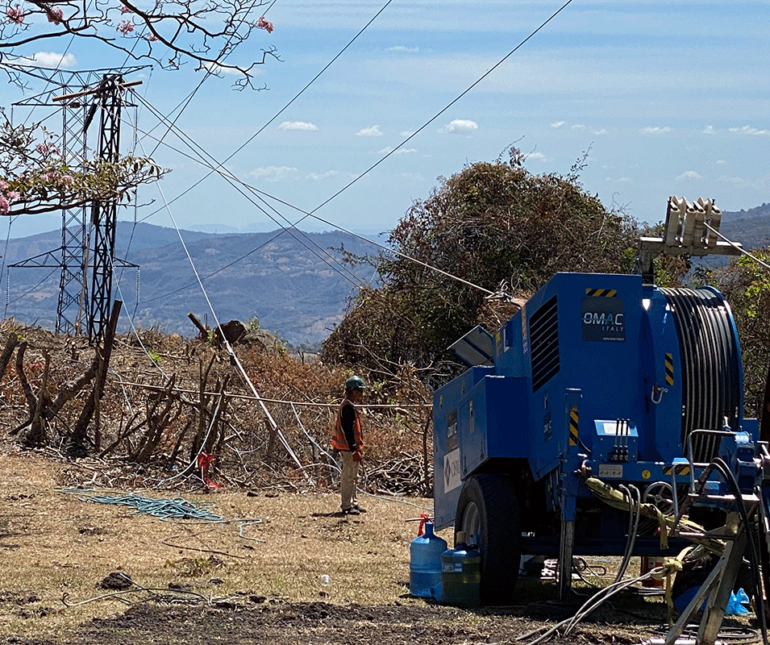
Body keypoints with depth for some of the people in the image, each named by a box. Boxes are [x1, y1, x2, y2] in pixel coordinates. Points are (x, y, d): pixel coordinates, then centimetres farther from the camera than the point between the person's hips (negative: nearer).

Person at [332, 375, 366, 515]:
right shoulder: (348, 407, -18)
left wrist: (356, 447, 20)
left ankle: (352, 502, 27)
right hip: (348, 448, -11)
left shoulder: (348, 405, 15)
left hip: (349, 447, 11)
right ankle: (346, 506, -4)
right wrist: (353, 449, -24)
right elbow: (348, 430, -23)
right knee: (348, 476, -7)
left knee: (351, 476, 18)